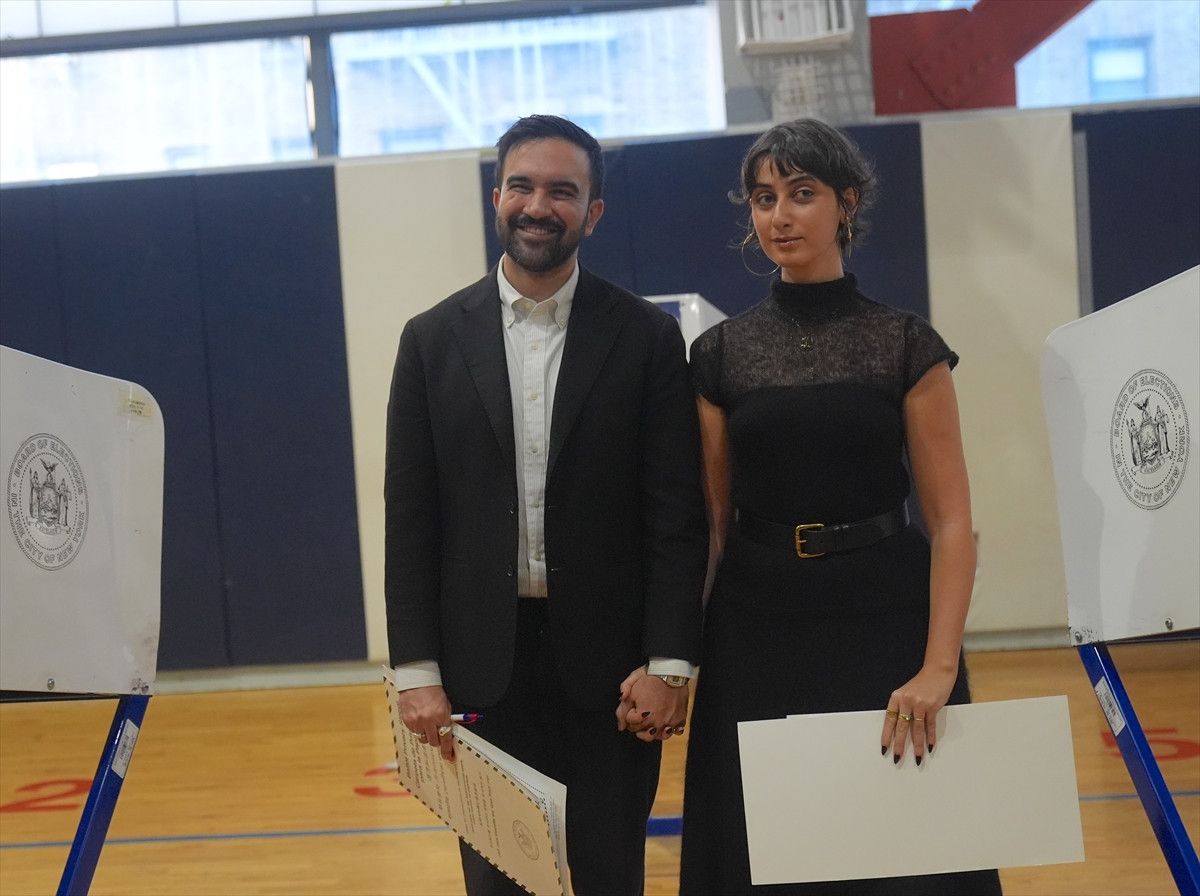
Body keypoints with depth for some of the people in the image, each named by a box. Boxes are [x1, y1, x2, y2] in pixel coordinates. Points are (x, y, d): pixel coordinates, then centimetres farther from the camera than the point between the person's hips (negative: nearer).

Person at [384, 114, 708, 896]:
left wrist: (668, 663, -10)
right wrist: (416, 671, -4)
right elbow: (410, 519, 2)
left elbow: (678, 516, -3)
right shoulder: (433, 340, 4)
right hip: (482, 661, 1)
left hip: (608, 662, -1)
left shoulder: (647, 337, 0)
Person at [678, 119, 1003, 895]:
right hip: (758, 635, 2)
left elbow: (952, 523, -6)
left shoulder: (906, 346, -2)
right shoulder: (721, 355, 4)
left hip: (884, 625, -2)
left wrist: (938, 666, -17)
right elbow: (708, 520, 6)